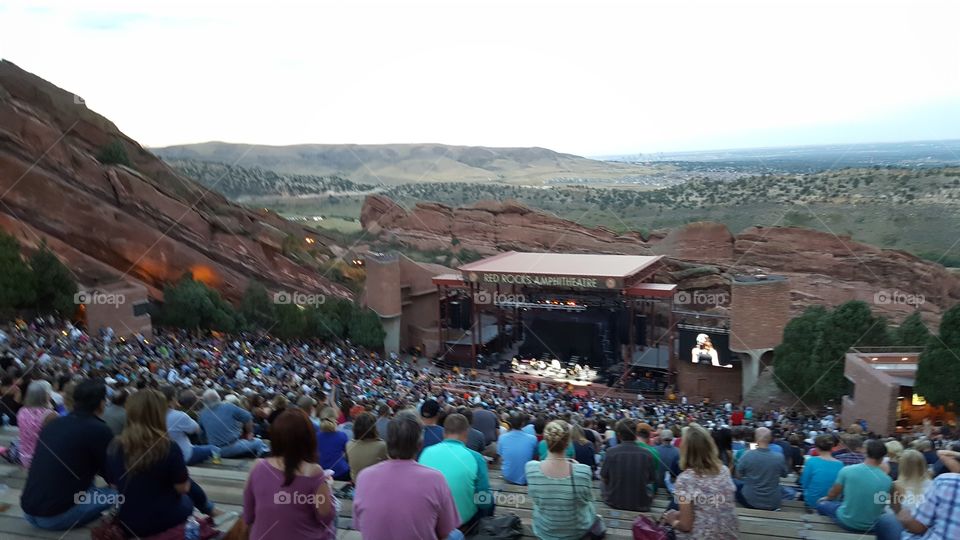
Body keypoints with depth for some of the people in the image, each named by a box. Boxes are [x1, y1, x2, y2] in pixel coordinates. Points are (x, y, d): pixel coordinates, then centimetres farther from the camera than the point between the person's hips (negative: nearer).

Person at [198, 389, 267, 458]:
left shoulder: (202, 414, 4)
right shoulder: (228, 407, -7)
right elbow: (248, 417, -4)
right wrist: (249, 433, 12)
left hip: (216, 452, 5)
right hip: (233, 448, -5)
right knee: (258, 443, 16)